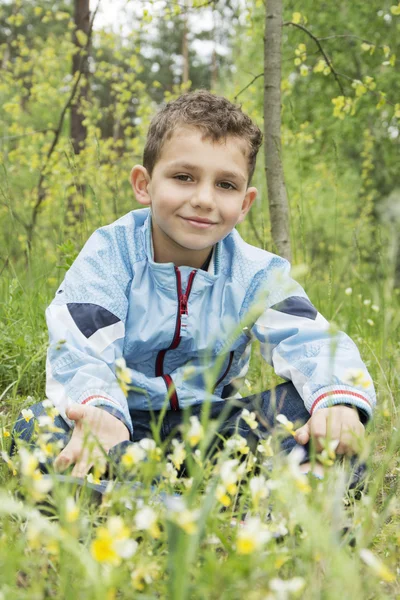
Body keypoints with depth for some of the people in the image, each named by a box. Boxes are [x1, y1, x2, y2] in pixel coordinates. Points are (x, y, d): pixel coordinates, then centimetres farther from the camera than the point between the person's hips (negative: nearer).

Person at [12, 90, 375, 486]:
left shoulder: (255, 274, -4)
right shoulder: (110, 255, -11)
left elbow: (309, 341, -17)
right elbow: (81, 354, -24)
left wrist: (340, 398, -42)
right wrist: (99, 411, -49)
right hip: (127, 423, -2)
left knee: (306, 404, -22)